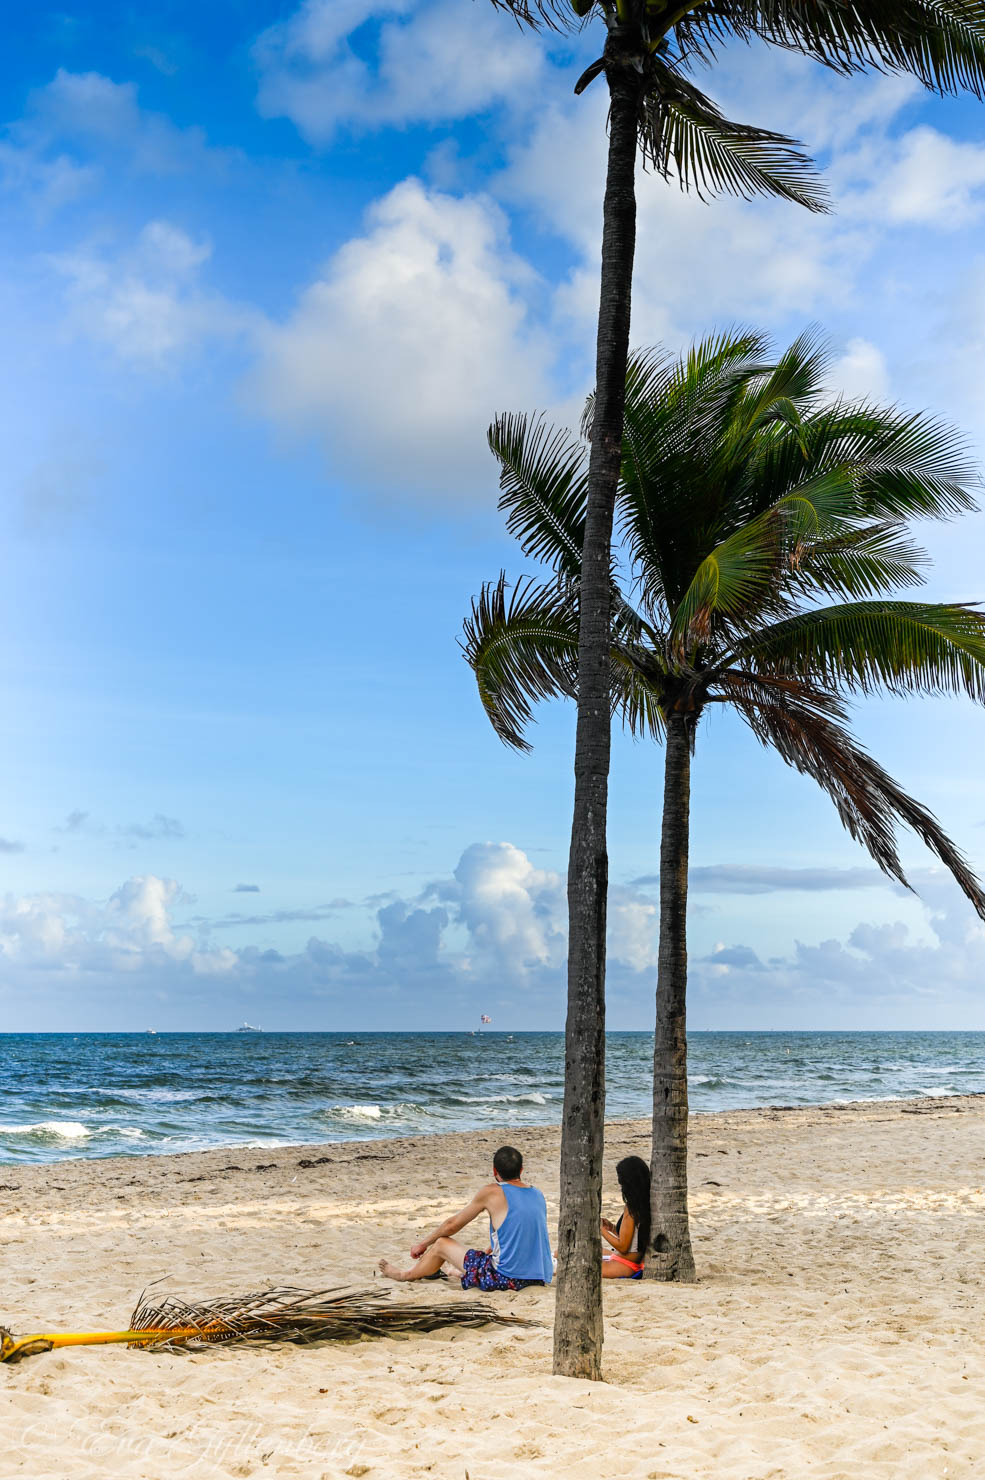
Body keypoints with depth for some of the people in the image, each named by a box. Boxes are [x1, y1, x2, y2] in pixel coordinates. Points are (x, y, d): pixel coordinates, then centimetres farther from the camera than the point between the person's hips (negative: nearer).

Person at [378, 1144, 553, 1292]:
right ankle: (461, 1269, 65)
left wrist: (423, 1244, 20)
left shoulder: (491, 1192, -8)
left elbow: (453, 1224, 4)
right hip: (541, 1276, 6)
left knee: (442, 1244, 14)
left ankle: (406, 1274, 39)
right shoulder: (537, 1194, 7)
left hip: (506, 1279, -6)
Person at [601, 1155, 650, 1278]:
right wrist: (612, 1228, 9)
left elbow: (622, 1246, -18)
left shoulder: (631, 1208, -20)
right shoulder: (645, 1205, 7)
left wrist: (601, 1229, -10)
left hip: (624, 1266, -10)